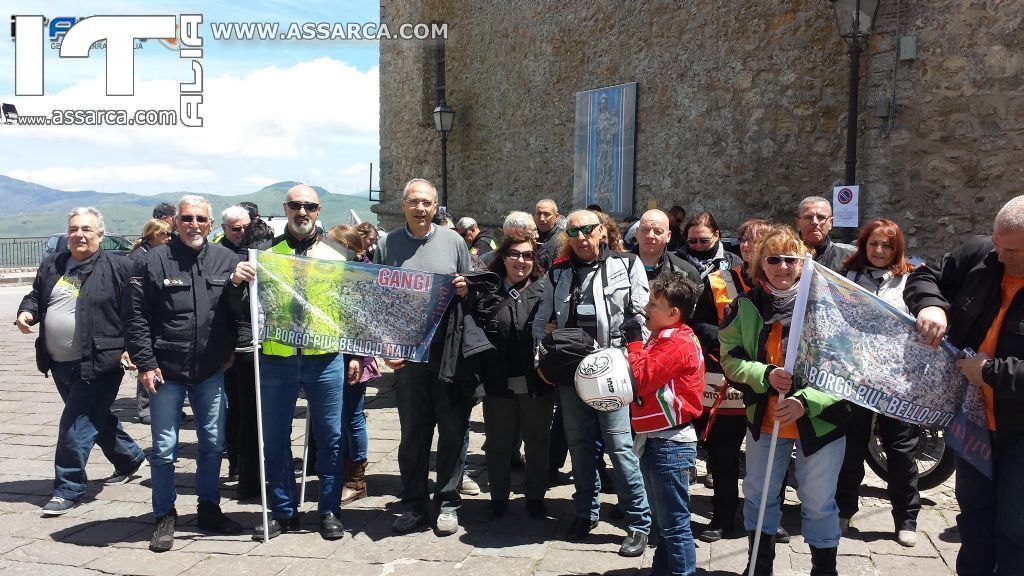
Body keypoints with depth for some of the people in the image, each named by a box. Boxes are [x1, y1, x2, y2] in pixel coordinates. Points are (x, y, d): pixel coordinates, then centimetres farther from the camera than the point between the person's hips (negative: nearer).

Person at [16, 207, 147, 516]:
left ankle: (68, 489, 6)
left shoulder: (119, 267, -9)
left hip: (98, 363, -7)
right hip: (60, 364, 7)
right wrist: (26, 312, 0)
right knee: (95, 418, 20)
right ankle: (130, 458, 40)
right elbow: (35, 295, 22)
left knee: (75, 424, -7)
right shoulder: (51, 265, 11)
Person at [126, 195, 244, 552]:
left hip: (211, 372, 3)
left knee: (213, 443, 12)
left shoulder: (226, 260, 2)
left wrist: (231, 351, 5)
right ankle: (165, 517, 21)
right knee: (164, 448, 6)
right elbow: (137, 317, -5)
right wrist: (145, 363, -9)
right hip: (166, 372, -2)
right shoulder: (155, 261, -5)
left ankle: (209, 508, 29)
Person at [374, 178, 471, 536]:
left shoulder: (453, 241, 6)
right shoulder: (387, 245, 6)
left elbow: (470, 292, 14)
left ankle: (448, 502, 17)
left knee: (453, 429, 4)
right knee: (413, 432, 8)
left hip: (450, 352, 0)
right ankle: (413, 503, 20)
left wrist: (465, 290, -9)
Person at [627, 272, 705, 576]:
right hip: (654, 440, 11)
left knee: (675, 524, -2)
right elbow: (645, 384, 16)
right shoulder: (663, 338, 15)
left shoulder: (676, 343, -18)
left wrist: (634, 344, -12)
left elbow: (640, 380, -24)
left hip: (670, 444, -11)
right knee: (664, 520, 21)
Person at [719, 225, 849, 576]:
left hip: (820, 420, -3)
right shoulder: (745, 306, -5)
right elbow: (730, 359, -3)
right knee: (758, 496, 17)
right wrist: (765, 374, -22)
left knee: (819, 503, 9)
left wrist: (806, 402, -25)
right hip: (764, 418, 3)